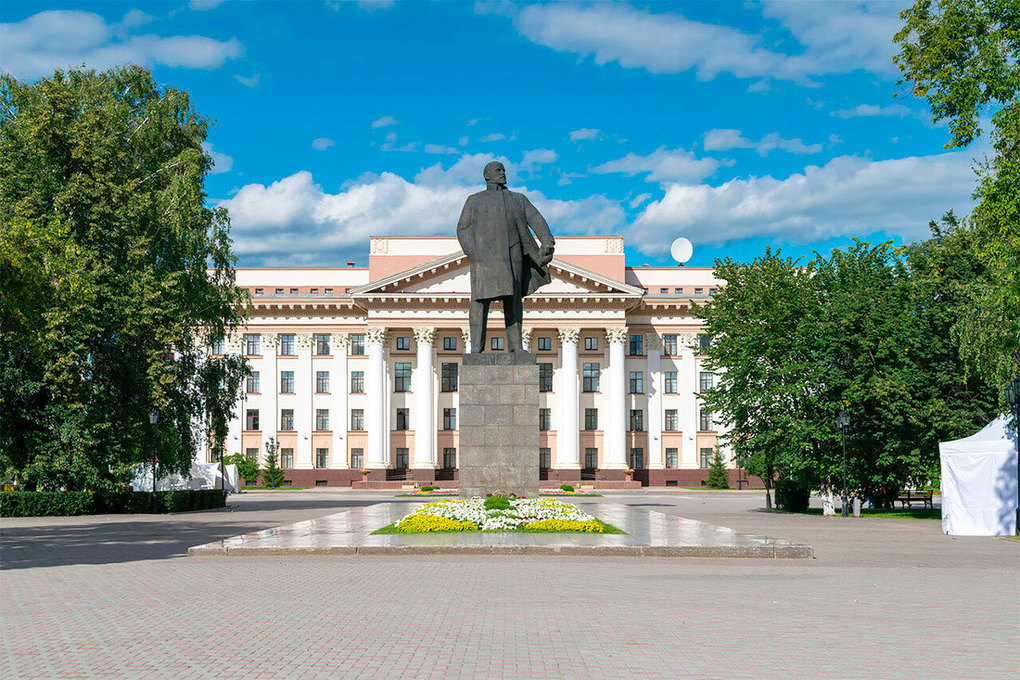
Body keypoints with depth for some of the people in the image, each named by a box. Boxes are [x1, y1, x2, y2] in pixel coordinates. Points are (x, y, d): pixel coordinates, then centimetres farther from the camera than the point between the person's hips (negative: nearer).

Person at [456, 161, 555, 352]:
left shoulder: (519, 199, 20)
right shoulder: (474, 200, 16)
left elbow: (537, 221, 8)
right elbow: (463, 229, 10)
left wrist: (548, 242, -11)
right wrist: (472, 252, -9)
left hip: (511, 256, 3)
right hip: (484, 254, -2)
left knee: (513, 298, 0)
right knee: (481, 298, -11)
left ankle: (515, 346, 3)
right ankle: (476, 347, -11)